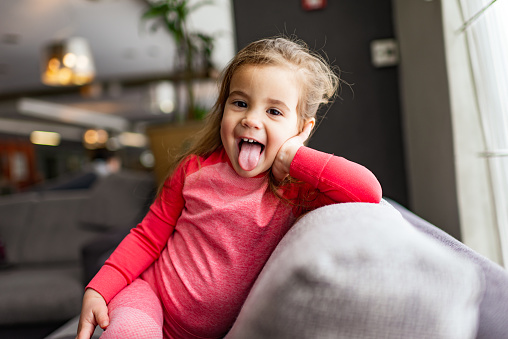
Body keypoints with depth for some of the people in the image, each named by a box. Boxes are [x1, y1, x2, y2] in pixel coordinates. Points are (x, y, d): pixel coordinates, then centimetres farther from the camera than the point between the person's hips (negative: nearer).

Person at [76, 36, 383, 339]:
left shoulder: (297, 190, -12)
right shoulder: (197, 167, -5)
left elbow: (369, 192, -29)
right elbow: (149, 237, 3)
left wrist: (292, 157, -25)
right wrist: (98, 290, -6)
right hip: (149, 292, -2)